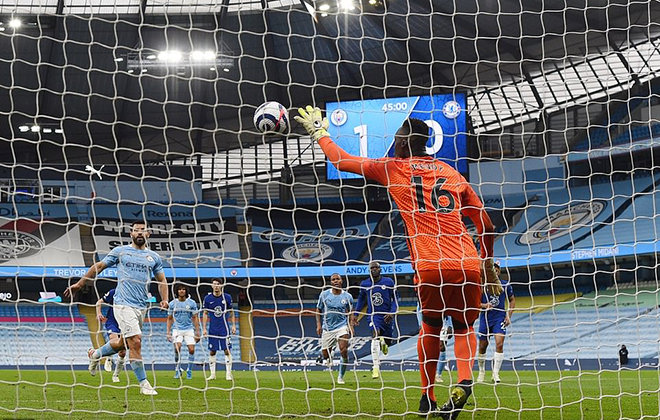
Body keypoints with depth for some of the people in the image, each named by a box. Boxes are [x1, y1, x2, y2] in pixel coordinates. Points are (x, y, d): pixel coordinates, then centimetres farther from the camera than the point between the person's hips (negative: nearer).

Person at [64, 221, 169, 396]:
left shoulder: (154, 257, 13)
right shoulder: (120, 251, 4)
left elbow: (162, 280, 19)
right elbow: (99, 266, 11)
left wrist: (164, 299, 2)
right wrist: (79, 284, 11)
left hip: (142, 307, 5)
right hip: (123, 304, -5)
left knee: (123, 343, 14)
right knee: (135, 341, -16)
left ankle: (95, 354, 43)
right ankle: (143, 384, -10)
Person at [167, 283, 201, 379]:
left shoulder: (192, 303, 2)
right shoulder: (172, 303, 3)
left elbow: (195, 318, 6)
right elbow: (169, 318, 10)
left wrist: (197, 332, 1)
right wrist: (168, 332, 4)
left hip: (189, 329, 1)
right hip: (177, 330, -1)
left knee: (191, 350, -10)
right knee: (177, 348, -20)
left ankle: (189, 371, 6)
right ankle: (177, 370, -6)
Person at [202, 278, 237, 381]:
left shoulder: (227, 297, 0)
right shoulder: (207, 298, 1)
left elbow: (231, 312, 8)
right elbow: (205, 314, 7)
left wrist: (233, 325, 2)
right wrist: (204, 328, 2)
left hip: (224, 328, -1)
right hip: (212, 329, 1)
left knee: (227, 350, -5)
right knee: (212, 351, 3)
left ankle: (228, 373, 0)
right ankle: (212, 374, 11)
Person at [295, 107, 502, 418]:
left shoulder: (393, 169, 11)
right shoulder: (453, 174, 20)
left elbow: (341, 161, 21)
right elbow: (487, 226, 22)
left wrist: (318, 132, 37)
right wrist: (488, 266, 35)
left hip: (431, 266, -2)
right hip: (468, 264, 2)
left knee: (431, 326, 22)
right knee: (464, 327, 19)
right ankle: (465, 379, -8)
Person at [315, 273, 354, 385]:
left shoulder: (347, 296, 1)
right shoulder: (324, 294, 0)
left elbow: (350, 313, 11)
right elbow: (318, 310, 10)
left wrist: (350, 326, -1)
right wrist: (318, 325, 1)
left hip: (342, 326, -1)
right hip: (327, 328, 1)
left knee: (344, 351, -17)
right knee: (325, 354, 0)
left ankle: (341, 377, -1)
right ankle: (329, 359, 40)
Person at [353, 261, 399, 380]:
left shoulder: (389, 282, -3)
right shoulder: (364, 284, 1)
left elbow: (395, 299, 2)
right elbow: (361, 299, 18)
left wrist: (392, 313, -13)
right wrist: (355, 314, 15)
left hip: (387, 316, 1)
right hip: (373, 315, -1)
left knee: (388, 342, 10)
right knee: (375, 335, -28)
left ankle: (383, 343, 54)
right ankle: (376, 368, -32)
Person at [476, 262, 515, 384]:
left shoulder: (505, 285, 1)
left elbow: (512, 300, 14)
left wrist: (509, 315, 3)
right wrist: (484, 305, -18)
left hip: (500, 318, 0)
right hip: (485, 318, 0)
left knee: (499, 344, -17)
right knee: (482, 347, 6)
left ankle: (495, 373, -13)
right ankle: (482, 371, 28)